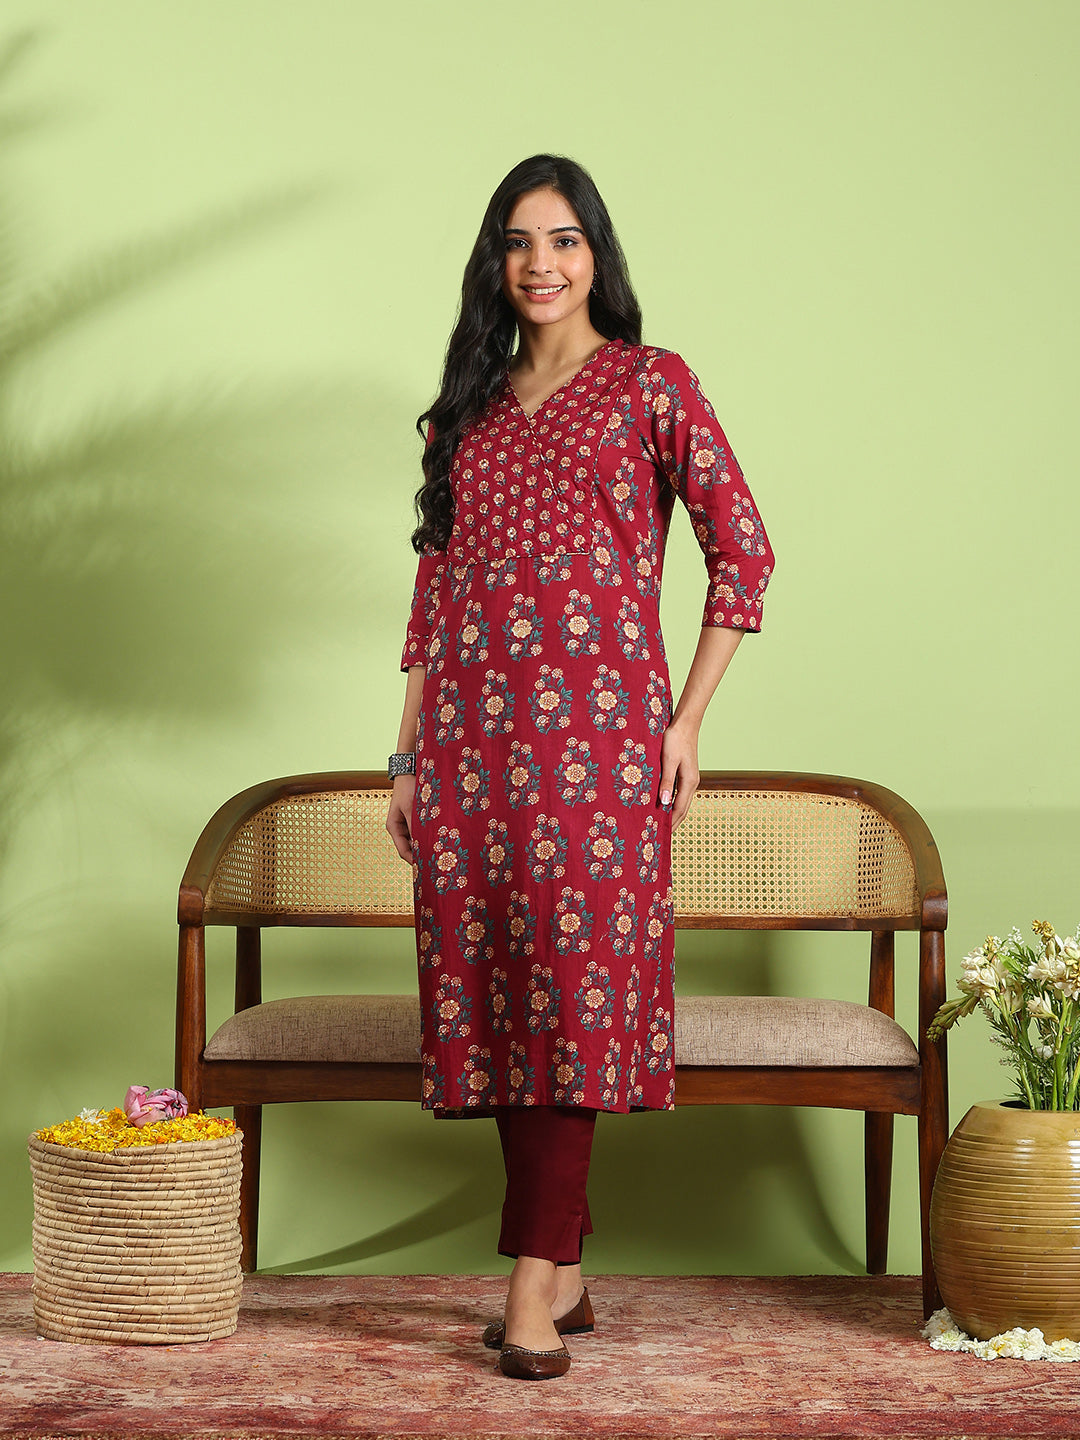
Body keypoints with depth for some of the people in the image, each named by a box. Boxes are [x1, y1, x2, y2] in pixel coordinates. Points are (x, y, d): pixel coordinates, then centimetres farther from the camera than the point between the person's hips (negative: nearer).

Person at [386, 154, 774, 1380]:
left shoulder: (648, 383, 4)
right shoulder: (467, 407, 17)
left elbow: (741, 551, 2)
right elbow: (434, 586, 17)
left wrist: (687, 719, -4)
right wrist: (408, 754, 12)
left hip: (596, 725, -5)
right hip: (471, 733, 5)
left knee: (574, 983, -10)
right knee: (490, 990, 2)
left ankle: (533, 1284, -8)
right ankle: (563, 1269, 12)